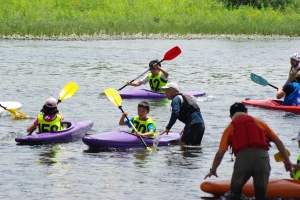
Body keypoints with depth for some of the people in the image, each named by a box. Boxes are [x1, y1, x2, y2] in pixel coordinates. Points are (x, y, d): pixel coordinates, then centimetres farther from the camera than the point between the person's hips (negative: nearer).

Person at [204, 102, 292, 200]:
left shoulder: (230, 128, 19)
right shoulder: (260, 122, 23)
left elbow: (219, 154, 15)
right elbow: (278, 142, 19)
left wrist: (213, 170, 29)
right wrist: (287, 161, 24)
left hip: (243, 158, -1)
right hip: (262, 157, 1)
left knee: (235, 191, 17)